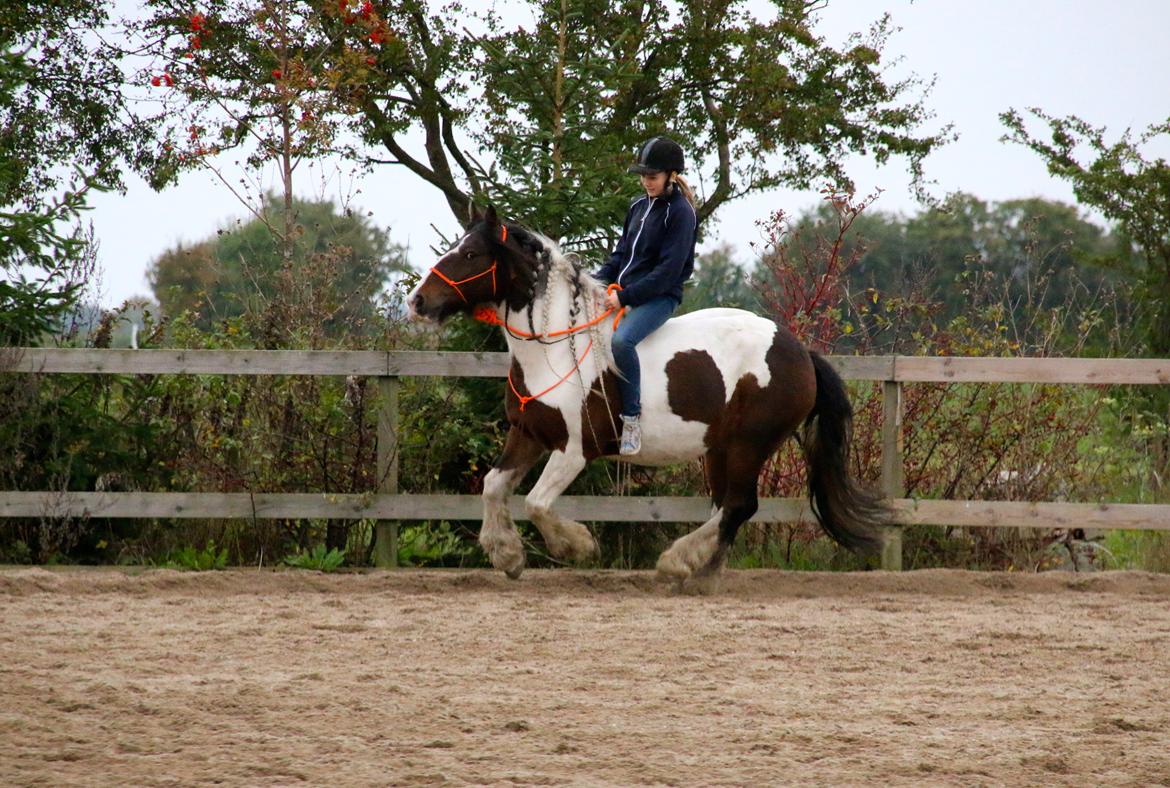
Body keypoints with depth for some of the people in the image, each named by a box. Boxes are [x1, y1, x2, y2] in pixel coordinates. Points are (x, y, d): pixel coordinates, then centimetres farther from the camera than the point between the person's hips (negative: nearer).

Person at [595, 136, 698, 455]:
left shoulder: (680, 213, -11)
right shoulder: (639, 206, 13)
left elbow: (668, 270, -17)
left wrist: (626, 296, -23)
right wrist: (598, 281, 0)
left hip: (659, 296, -9)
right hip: (623, 291, 9)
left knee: (621, 340, -35)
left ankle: (632, 418, -28)